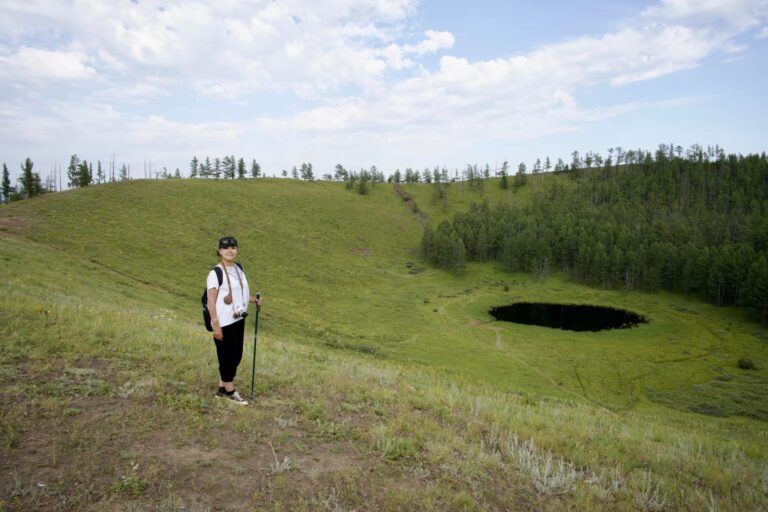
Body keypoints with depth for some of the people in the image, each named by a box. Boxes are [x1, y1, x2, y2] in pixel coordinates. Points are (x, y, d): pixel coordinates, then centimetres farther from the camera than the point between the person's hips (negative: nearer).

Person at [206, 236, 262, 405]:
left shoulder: (239, 268, 8)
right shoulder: (215, 273, -14)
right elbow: (211, 301, -15)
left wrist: (252, 300, 4)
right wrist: (216, 325, -18)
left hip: (238, 320, 8)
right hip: (224, 322, -8)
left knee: (236, 355, 14)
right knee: (227, 356, 3)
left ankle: (222, 389, 29)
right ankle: (230, 391, 21)